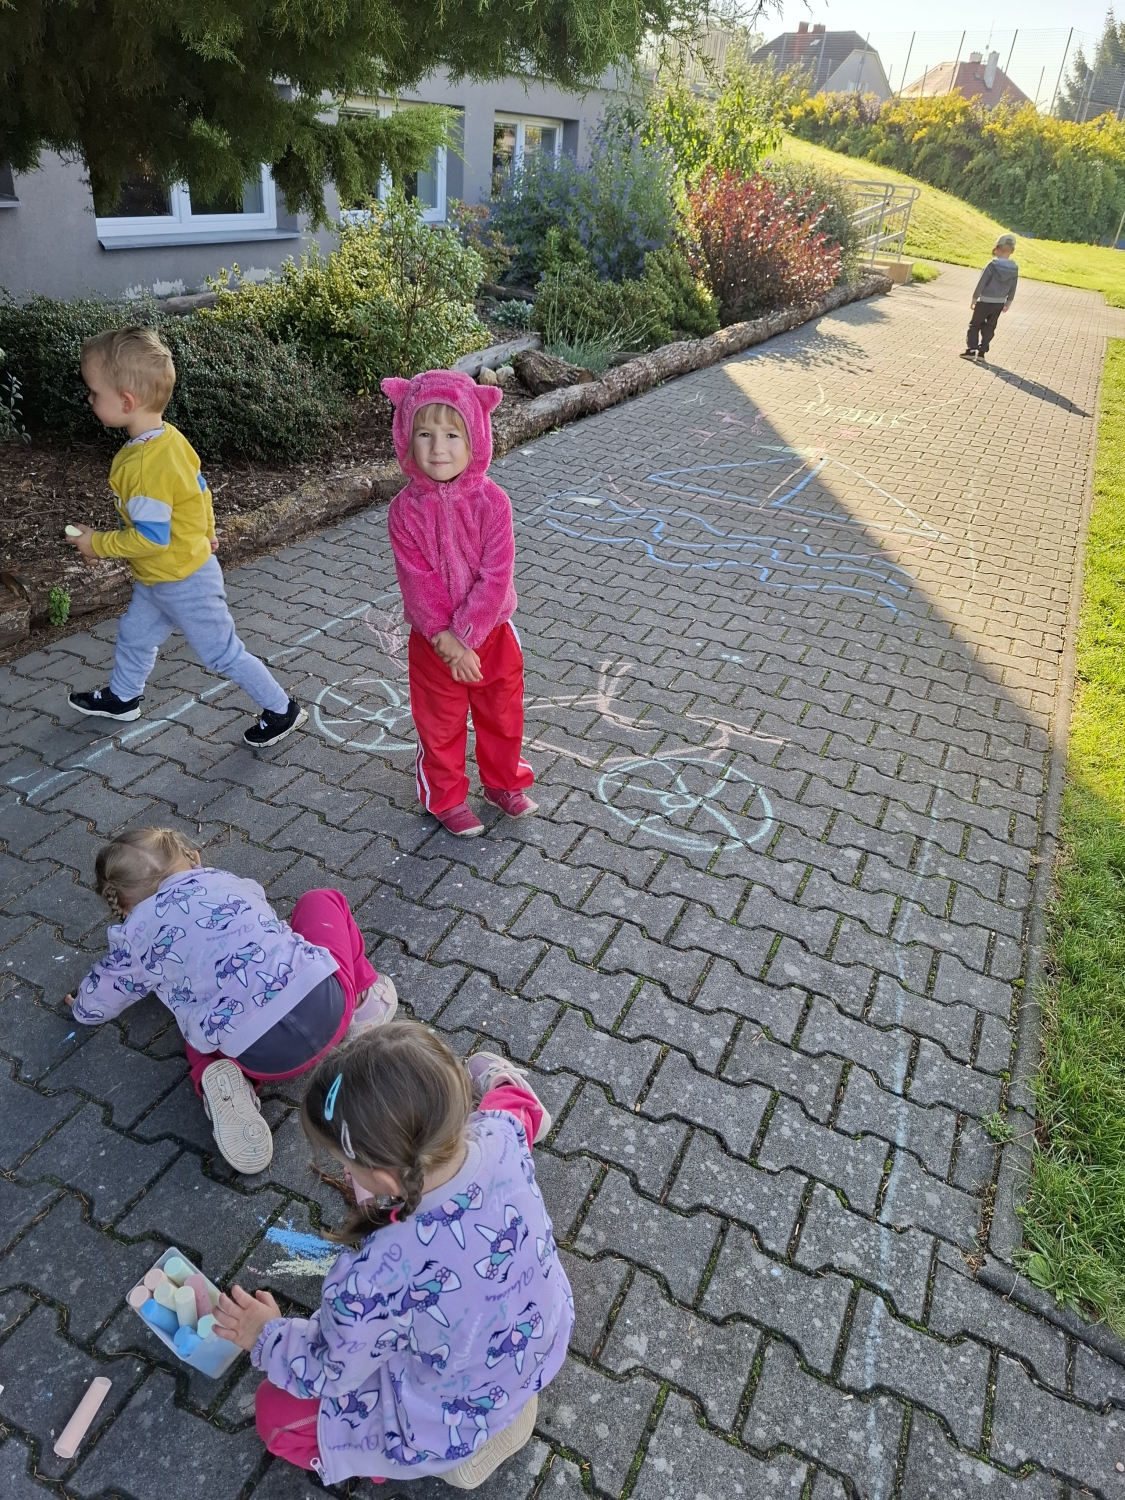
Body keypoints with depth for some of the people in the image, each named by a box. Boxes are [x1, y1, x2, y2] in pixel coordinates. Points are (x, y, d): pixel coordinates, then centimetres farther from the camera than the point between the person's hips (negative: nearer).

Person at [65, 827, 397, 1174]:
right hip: (326, 995, 3)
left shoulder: (136, 934, 13)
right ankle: (365, 998, 20)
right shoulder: (224, 879, 22)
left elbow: (94, 1005, 30)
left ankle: (219, 1079, 0)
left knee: (201, 1034, 33)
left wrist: (81, 1005, 53)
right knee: (321, 899, 28)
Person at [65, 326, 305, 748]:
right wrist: (206, 532, 25)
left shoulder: (142, 466, -31)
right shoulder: (170, 437, -4)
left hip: (183, 584, -10)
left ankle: (281, 709, 18)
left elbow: (150, 539, -29)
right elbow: (199, 488, 9)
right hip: (159, 579, 10)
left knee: (222, 653, 4)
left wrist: (96, 544, -14)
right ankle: (122, 698, 48)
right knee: (134, 635, 26)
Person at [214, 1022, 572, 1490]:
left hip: (457, 1416, -4)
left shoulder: (374, 1280, -41)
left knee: (276, 1414, 14)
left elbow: (331, 1375, -17)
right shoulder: (501, 1134, -32)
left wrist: (266, 1336, 0)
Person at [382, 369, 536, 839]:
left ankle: (503, 783, 44)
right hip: (433, 641, -1)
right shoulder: (405, 510, -15)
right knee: (440, 724, 16)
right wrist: (446, 641, -23)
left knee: (502, 713, 19)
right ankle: (447, 798, 37)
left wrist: (464, 636, -24)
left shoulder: (492, 501, -16)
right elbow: (419, 584, -17)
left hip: (492, 632, 1)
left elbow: (495, 576, -19)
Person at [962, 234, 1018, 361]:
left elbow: (981, 283, -15)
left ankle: (971, 350, 0)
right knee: (989, 328, 14)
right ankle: (982, 352, 13)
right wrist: (1008, 303, 16)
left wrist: (974, 299, -7)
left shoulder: (992, 265, -16)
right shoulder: (1014, 268, -2)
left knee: (974, 325, 8)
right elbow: (1012, 288, 5)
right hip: (999, 303, 4)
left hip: (985, 301, -4)